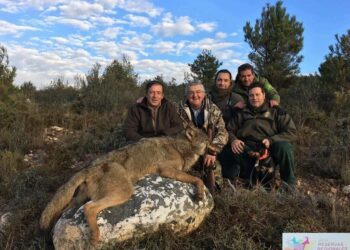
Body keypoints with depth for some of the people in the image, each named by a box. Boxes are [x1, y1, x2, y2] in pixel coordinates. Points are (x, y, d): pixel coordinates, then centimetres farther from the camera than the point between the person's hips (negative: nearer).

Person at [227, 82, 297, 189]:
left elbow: (292, 132, 0)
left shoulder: (276, 111, 8)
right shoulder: (241, 113, 15)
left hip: (269, 149, -1)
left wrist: (271, 140, -15)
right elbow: (229, 130, 15)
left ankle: (289, 184, -10)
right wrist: (233, 140, -9)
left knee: (284, 146, -32)